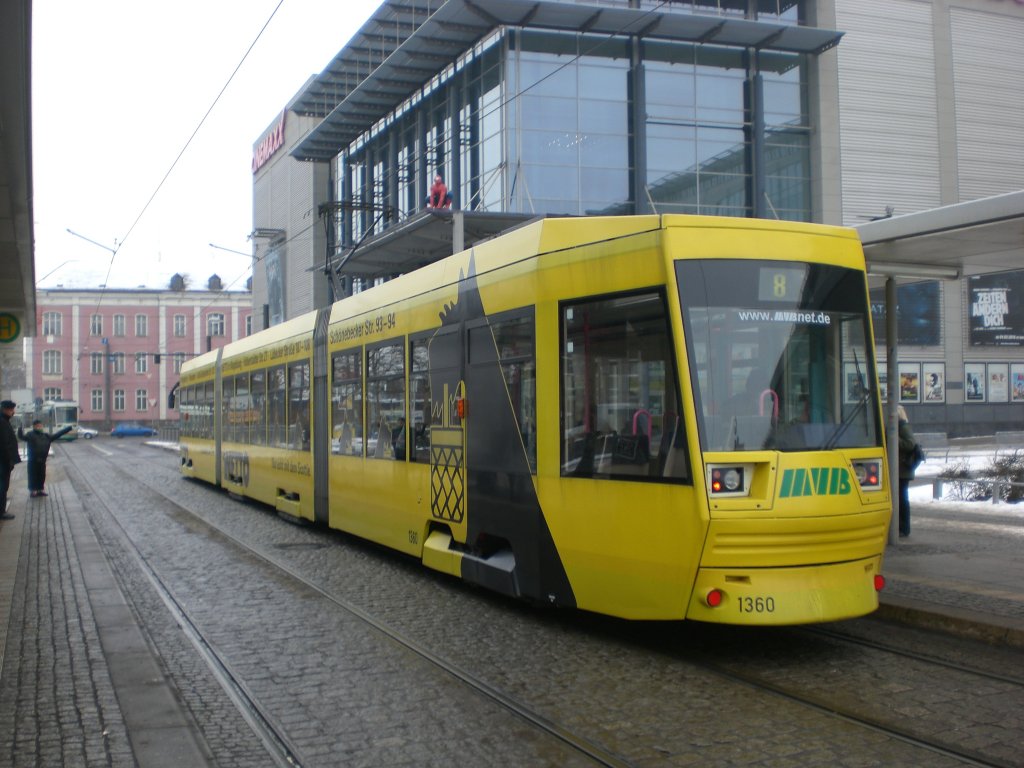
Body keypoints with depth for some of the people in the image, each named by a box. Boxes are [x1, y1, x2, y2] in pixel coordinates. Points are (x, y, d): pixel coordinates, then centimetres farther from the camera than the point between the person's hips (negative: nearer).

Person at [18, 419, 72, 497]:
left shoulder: (46, 436, 8)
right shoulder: (31, 435, -8)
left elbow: (56, 435, 14)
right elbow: (22, 437, -24)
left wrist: (69, 428, 12)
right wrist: (20, 429, -46)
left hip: (42, 460, 5)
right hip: (33, 460, -5)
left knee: (42, 476, 11)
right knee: (33, 475, 0)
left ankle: (40, 490, 22)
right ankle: (32, 491, 9)